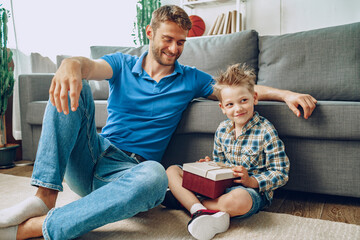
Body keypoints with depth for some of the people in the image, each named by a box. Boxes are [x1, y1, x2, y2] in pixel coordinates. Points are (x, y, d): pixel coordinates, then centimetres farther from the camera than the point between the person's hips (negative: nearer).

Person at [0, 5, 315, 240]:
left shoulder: (190, 80, 11)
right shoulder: (122, 65, 8)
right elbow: (90, 66, -14)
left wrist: (287, 94, -3)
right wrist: (72, 65, -38)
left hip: (131, 170, -1)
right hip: (93, 158, 1)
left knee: (154, 176, -38)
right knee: (71, 85, -19)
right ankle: (46, 196, -25)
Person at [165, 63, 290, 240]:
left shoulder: (266, 131, -11)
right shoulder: (222, 130, 7)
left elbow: (281, 174, -9)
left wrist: (251, 181, -23)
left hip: (253, 190, -6)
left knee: (238, 200, -44)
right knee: (172, 171, -3)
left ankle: (185, 199, -20)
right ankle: (199, 210, -26)